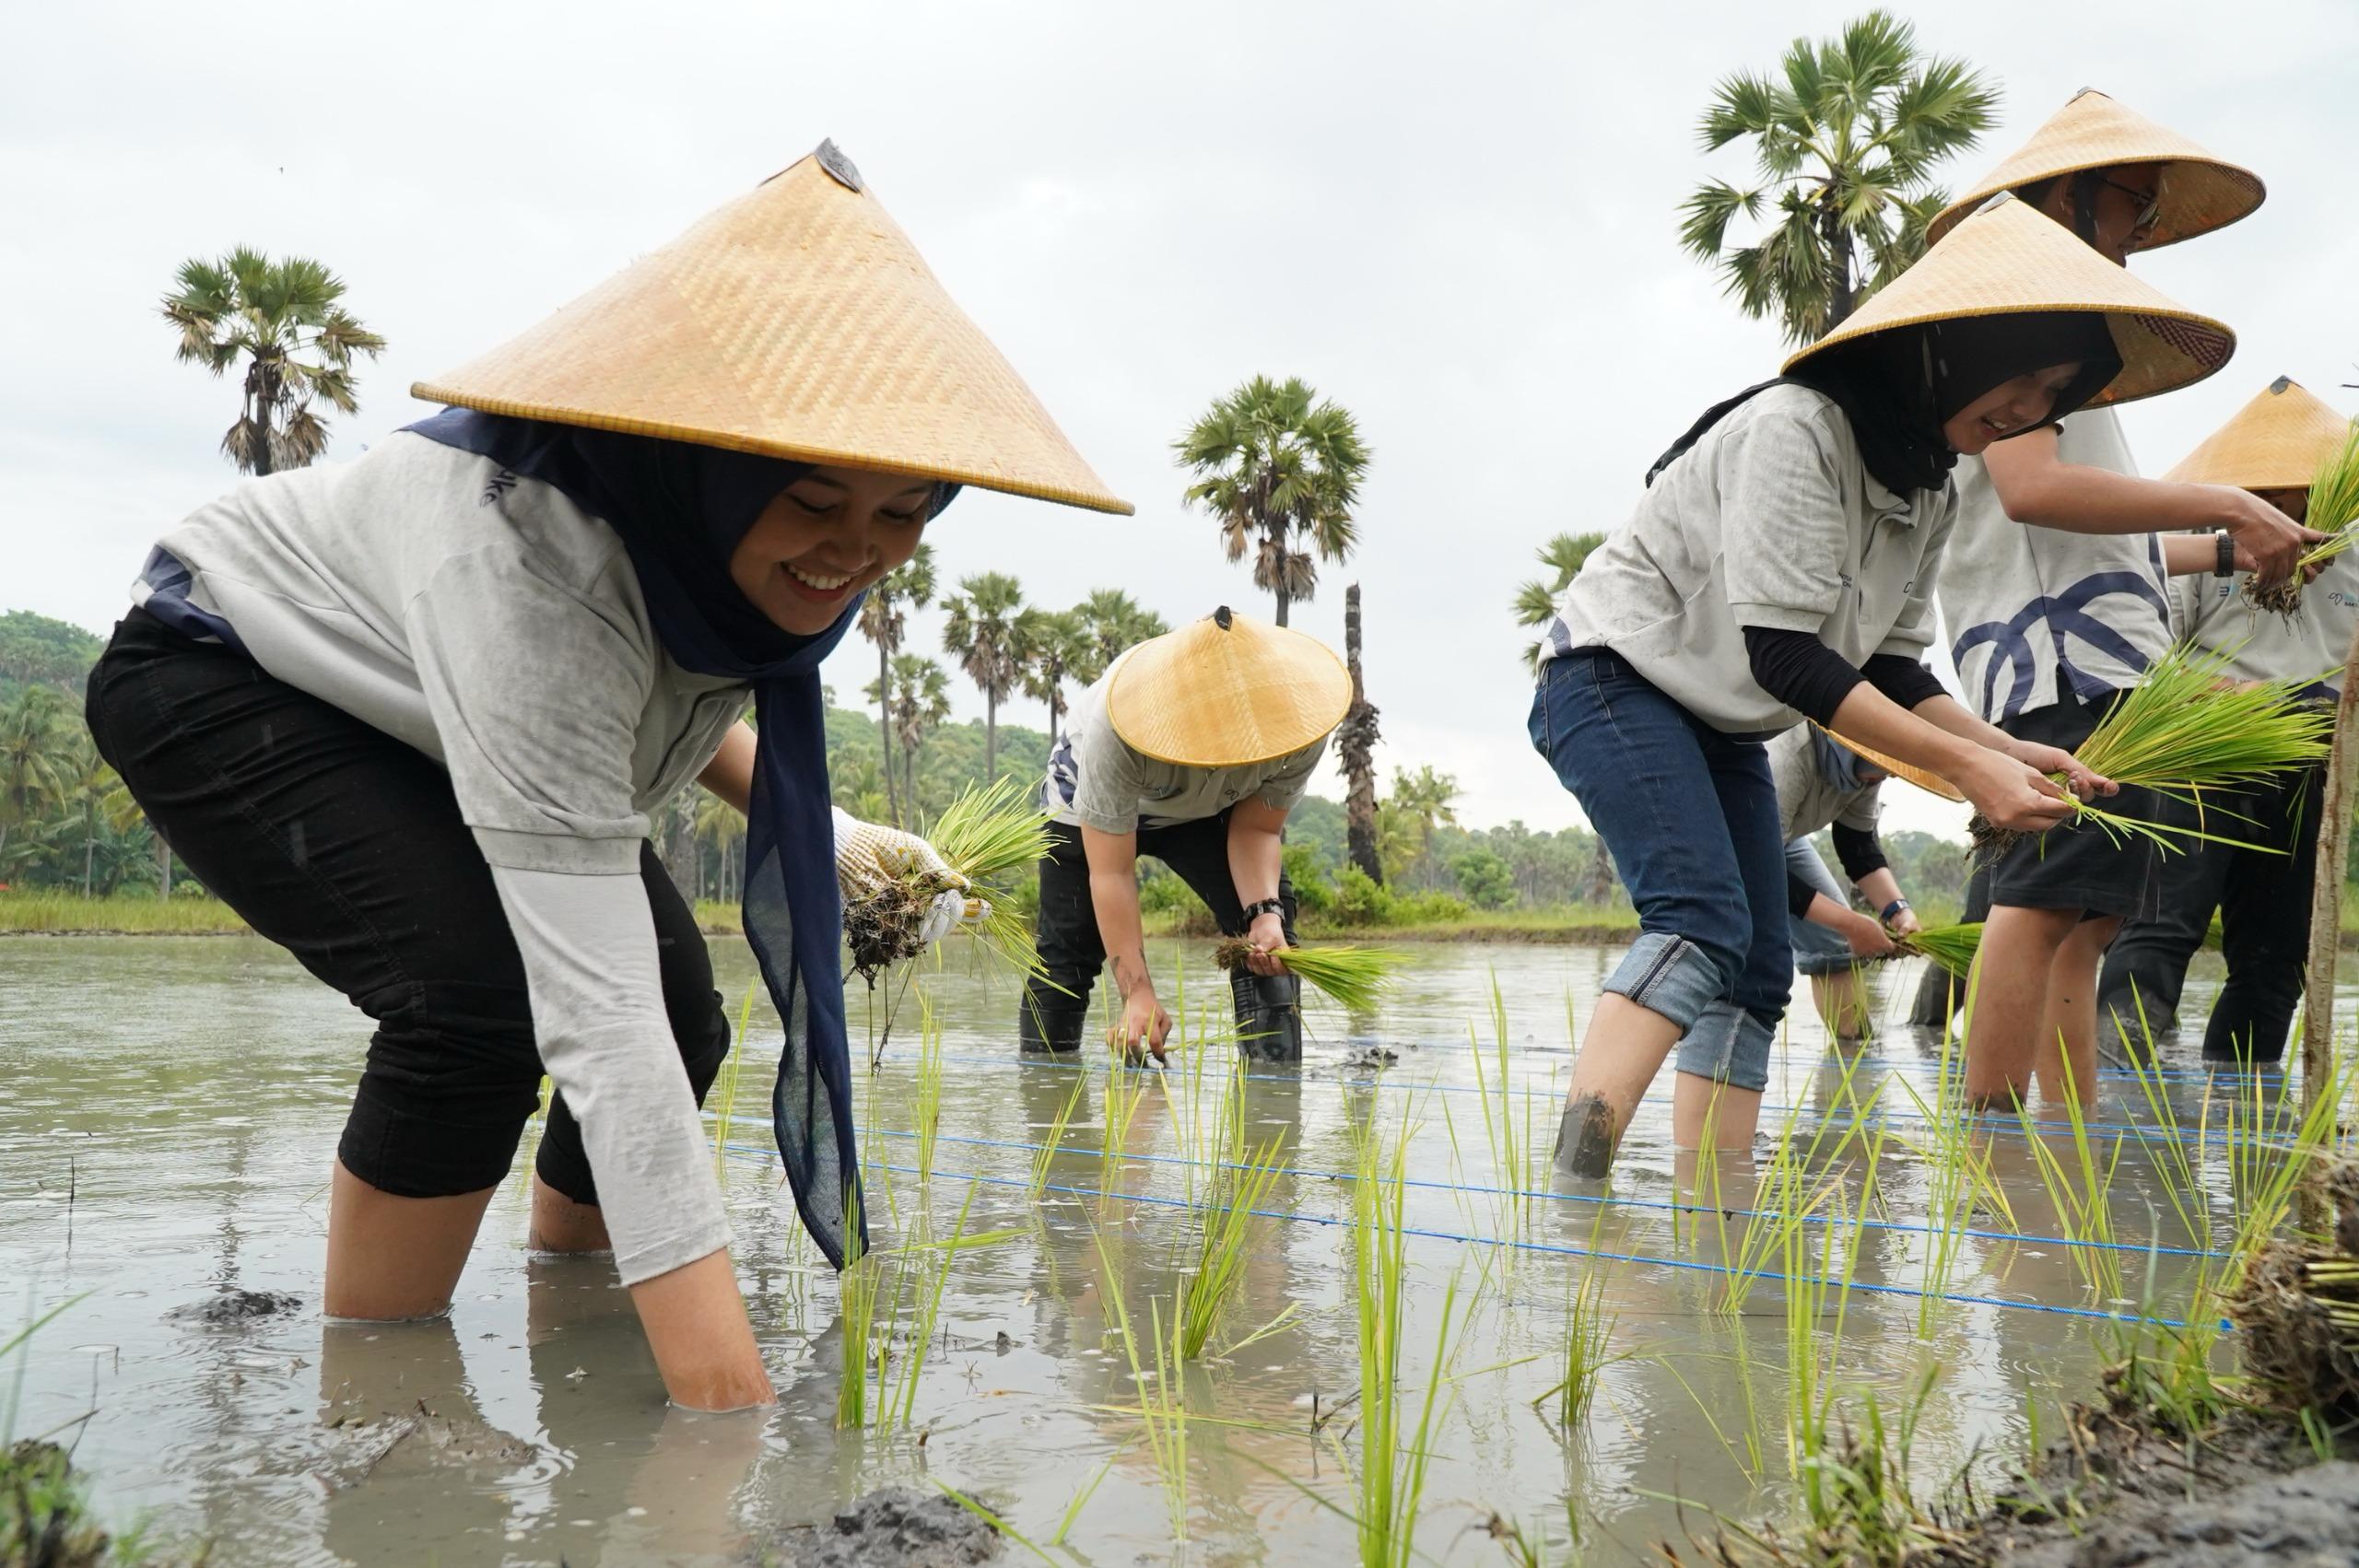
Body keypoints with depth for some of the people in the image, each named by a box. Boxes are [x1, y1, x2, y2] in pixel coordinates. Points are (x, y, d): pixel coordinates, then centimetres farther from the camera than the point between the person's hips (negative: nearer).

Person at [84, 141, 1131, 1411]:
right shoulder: (529, 557, -43)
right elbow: (597, 1004, -48)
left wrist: (819, 832, -9)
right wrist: (723, 1386, -49)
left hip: (427, 718, 7)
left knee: (683, 1015, -7)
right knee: (486, 991, -31)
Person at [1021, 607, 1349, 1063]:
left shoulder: (1297, 720, -35)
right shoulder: (1115, 731, -43)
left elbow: (1255, 829, -20)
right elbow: (1111, 873, -37)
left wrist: (1265, 913, -39)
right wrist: (1137, 992, -40)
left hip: (1212, 810, 2)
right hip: (1092, 806, -2)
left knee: (1270, 936, -18)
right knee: (1067, 952, -6)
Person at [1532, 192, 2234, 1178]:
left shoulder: (1931, 493, 7)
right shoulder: (1797, 428, -22)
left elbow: (1890, 669, 8)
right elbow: (1783, 655, -27)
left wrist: (2009, 751, -8)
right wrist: (1966, 766, -26)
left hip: (1722, 727, 9)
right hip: (1616, 678, -9)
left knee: (1756, 975, 0)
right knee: (1703, 923, -28)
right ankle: (1574, 1177, -38)